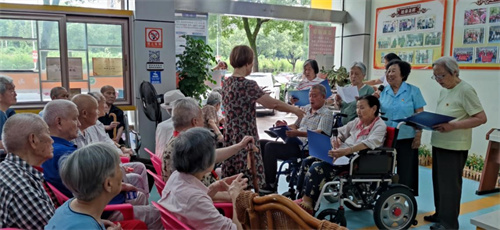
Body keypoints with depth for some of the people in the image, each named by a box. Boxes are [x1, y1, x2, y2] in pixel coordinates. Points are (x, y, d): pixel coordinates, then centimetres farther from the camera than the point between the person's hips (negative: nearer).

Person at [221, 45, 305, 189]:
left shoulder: (227, 83, 7)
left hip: (230, 137, 8)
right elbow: (272, 103, -15)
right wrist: (294, 110, -2)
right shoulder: (247, 85, -17)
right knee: (248, 183, 1)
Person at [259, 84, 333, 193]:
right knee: (261, 143, -4)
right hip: (294, 144, 9)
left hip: (305, 147, -9)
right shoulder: (306, 109, 23)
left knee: (270, 147, -25)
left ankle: (270, 185, -16)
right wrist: (285, 126, 5)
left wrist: (298, 133, -32)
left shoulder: (326, 114, -2)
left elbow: (319, 134, -18)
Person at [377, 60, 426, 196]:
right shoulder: (383, 92, 7)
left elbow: (420, 115, -3)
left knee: (406, 173, 3)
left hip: (407, 139, -3)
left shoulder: (413, 91, -2)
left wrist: (418, 136, -10)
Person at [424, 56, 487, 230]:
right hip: (439, 143, 9)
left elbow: (481, 118, -18)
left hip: (454, 146, -8)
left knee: (449, 184, 0)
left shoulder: (465, 90, -15)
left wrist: (453, 126, -27)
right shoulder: (444, 90, 11)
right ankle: (440, 215, 31)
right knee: (439, 182, 17)